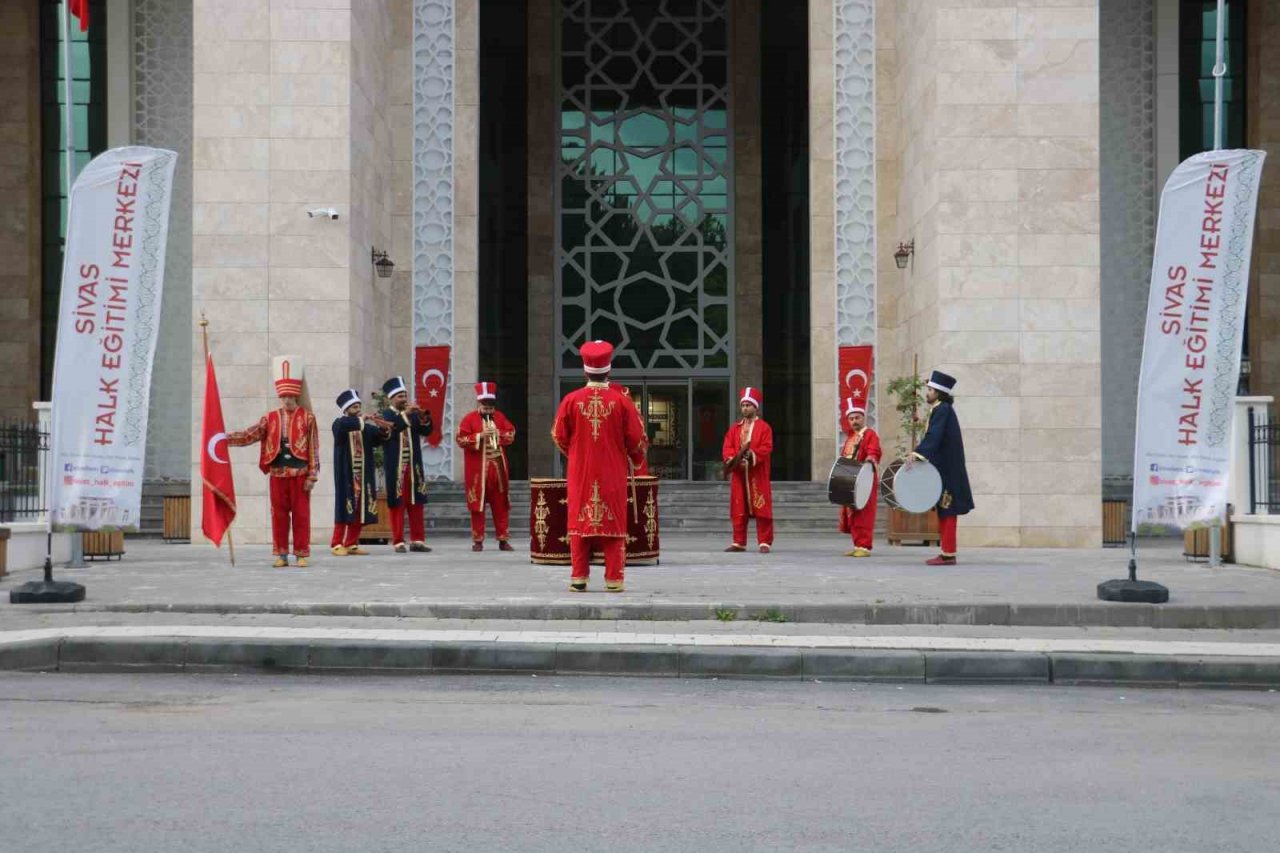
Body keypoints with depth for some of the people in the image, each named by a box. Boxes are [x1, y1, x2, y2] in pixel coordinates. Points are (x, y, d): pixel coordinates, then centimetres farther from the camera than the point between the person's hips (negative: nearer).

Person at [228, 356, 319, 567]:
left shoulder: (307, 418, 1)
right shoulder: (270, 418, 7)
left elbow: (314, 449, -1)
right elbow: (249, 435, 1)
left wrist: (312, 476, -6)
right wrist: (226, 439, -13)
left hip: (300, 474, -3)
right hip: (277, 474, 3)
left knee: (301, 514, 1)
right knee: (279, 514, 5)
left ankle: (302, 554, 7)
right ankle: (281, 555, 12)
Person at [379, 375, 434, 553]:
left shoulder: (413, 415, 14)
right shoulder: (385, 415, 0)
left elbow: (427, 431, 5)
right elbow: (387, 429, -19)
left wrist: (424, 417, -14)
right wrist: (404, 414, -26)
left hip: (414, 466, 5)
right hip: (395, 468, -5)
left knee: (417, 502, 5)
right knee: (396, 503, -4)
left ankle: (417, 540, 9)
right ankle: (398, 542, -1)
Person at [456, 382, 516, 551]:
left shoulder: (500, 417, 8)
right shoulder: (470, 418, -3)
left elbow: (511, 434, 8)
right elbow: (461, 440, -10)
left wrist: (499, 434, -11)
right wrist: (480, 436, -19)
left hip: (498, 468, 3)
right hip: (478, 469, -3)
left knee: (501, 504, 5)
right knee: (477, 505, 0)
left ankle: (503, 539, 10)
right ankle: (478, 540, 6)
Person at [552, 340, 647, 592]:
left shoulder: (571, 400, -5)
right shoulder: (621, 400, -7)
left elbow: (559, 436, 5)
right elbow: (636, 439, -2)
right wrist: (635, 459, 19)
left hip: (580, 472, 1)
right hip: (613, 474, -1)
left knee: (580, 521, 7)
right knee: (614, 522, 5)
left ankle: (579, 578, 6)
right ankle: (614, 579, 4)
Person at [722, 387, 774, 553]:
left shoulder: (764, 427, 1)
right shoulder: (734, 428, 15)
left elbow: (766, 448, -9)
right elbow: (727, 447, 6)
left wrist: (752, 456, -23)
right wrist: (732, 459, -14)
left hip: (758, 476, -4)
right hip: (738, 475, 4)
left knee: (761, 509, -5)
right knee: (739, 510, 5)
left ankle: (765, 542, -2)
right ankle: (739, 542, 11)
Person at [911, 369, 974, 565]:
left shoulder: (942, 410, -13)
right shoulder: (940, 410, 17)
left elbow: (934, 436, -25)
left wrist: (919, 452, -33)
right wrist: (920, 453, 9)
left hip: (946, 469, -10)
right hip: (943, 467, 10)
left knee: (947, 511, -8)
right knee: (943, 511, 11)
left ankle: (948, 554, -7)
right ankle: (947, 552, 14)